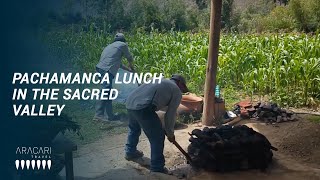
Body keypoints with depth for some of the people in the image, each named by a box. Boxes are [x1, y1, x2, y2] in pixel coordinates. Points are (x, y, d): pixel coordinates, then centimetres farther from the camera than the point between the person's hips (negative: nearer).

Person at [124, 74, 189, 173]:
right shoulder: (176, 91, 11)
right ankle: (157, 169, 13)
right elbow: (170, 115, 9)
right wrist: (170, 133, 23)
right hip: (143, 107, -8)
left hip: (129, 102, 8)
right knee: (157, 137, 6)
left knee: (134, 128, 34)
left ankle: (130, 152, 53)